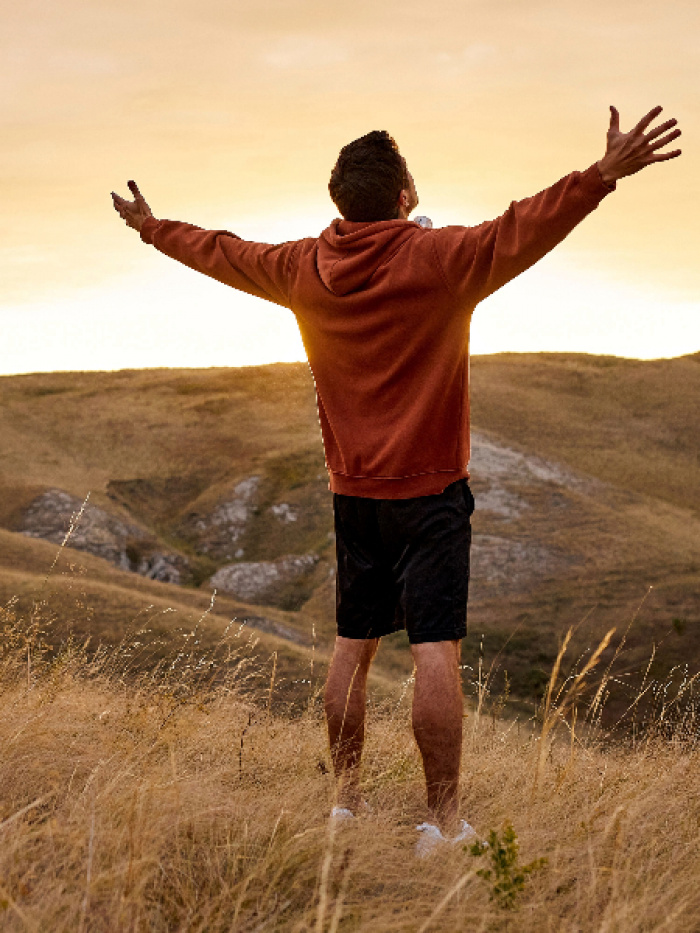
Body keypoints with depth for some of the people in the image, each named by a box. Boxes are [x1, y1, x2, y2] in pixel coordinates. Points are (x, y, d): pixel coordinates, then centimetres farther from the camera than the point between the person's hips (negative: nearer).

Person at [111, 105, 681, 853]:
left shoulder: (303, 269, 3)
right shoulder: (439, 260, -13)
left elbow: (219, 252, 17)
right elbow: (524, 230, -24)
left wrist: (152, 228, 33)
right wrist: (604, 175, -28)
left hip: (353, 493, 6)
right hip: (429, 490, -5)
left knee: (352, 645, 14)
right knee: (435, 650, -6)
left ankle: (346, 799, 21)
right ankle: (442, 819, -5)